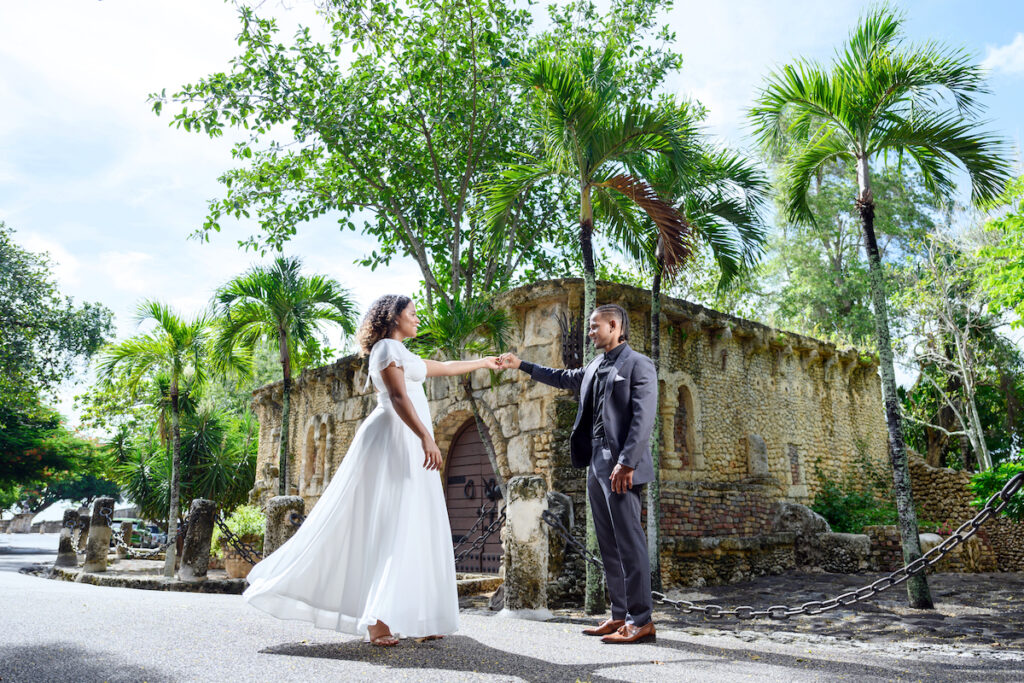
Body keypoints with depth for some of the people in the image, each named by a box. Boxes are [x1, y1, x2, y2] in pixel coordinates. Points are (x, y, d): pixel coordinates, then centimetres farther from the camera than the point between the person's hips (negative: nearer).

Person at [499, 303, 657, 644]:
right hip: (596, 464, 8)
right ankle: (620, 616, 16)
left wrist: (626, 463, -21)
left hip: (621, 466, -8)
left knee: (628, 541, -7)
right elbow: (563, 378, 35)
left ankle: (642, 621, 0)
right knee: (608, 543, 9)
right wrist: (521, 365, 33)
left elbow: (644, 418, -14)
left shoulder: (638, 364, -5)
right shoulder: (595, 367, 19)